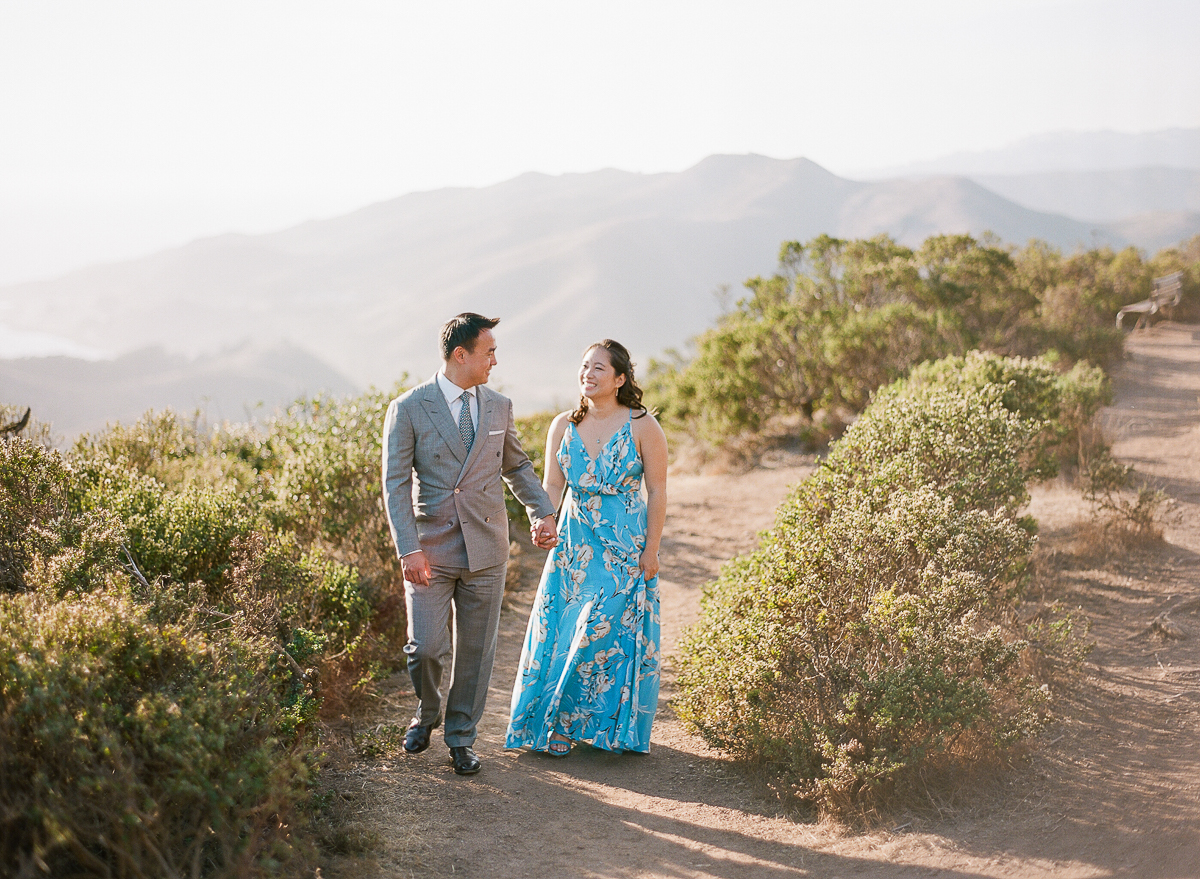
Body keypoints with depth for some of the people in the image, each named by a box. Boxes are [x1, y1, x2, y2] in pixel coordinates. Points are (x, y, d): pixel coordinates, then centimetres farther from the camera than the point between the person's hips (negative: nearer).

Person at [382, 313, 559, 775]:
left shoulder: (499, 407, 7)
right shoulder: (409, 409, -5)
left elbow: (517, 465, 20)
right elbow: (395, 483, -8)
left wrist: (543, 511, 4)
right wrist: (409, 549, -17)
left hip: (486, 548, 3)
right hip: (431, 549, -3)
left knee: (476, 650, 7)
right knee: (426, 648, -7)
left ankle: (461, 738, 23)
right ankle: (428, 710, 24)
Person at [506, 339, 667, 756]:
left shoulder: (642, 426, -7)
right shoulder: (563, 426, 4)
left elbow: (657, 490, -5)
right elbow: (551, 485, 4)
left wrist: (651, 549, -8)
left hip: (625, 547, -4)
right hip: (573, 542, 4)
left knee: (605, 631, -6)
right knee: (559, 628, 3)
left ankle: (589, 722, 7)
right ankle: (559, 723, 16)